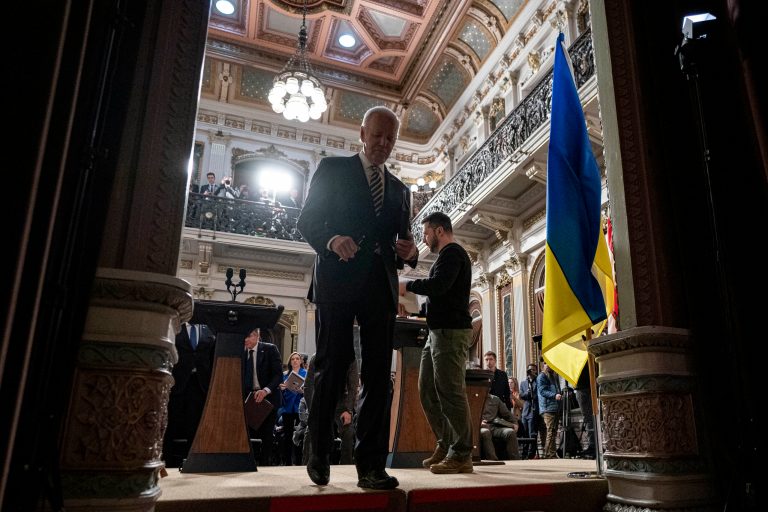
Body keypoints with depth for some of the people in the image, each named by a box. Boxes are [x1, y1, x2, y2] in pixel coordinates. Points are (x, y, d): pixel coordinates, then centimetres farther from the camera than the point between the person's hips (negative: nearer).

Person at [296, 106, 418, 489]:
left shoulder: (399, 190, 22)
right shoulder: (333, 169, 10)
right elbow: (307, 221, 2)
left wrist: (410, 252, -3)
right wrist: (331, 239, -18)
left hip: (380, 285, 4)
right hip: (338, 279, -4)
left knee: (378, 374, 0)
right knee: (332, 365, -1)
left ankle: (371, 466, 5)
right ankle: (319, 454, 17)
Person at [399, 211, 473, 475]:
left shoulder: (452, 253, -6)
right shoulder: (447, 255, 24)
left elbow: (439, 285, -22)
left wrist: (407, 285, -9)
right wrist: (411, 291, 14)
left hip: (450, 331, -10)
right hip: (438, 332, 10)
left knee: (450, 393, -8)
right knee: (427, 391, 11)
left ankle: (461, 455, -2)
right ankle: (446, 445, 19)